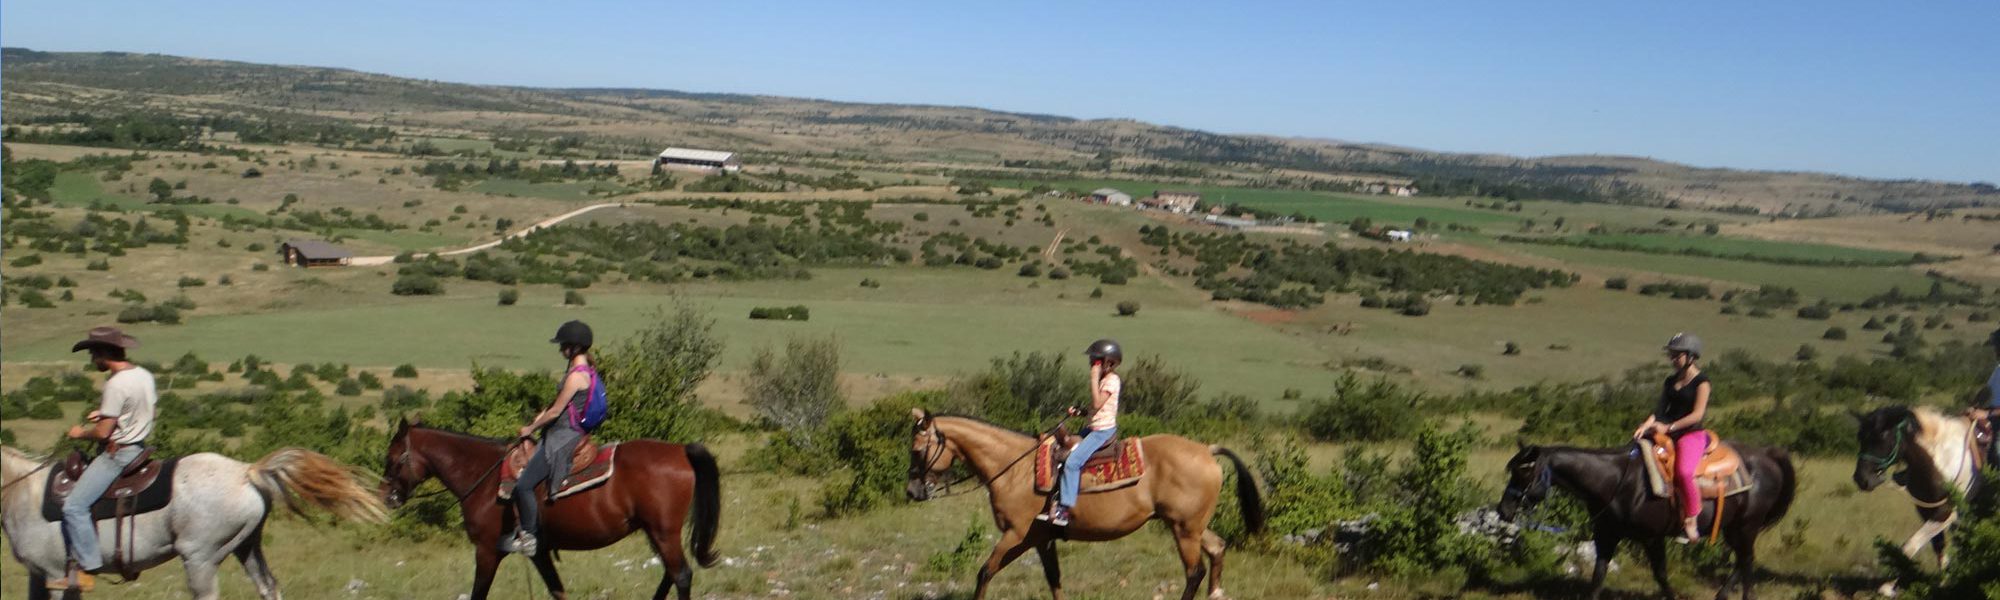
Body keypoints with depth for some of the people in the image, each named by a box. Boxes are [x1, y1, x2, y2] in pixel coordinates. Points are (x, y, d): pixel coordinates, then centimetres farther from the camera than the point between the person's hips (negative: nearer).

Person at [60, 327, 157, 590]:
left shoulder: (116, 383, -22)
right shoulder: (144, 375, 6)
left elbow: (103, 432, -21)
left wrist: (80, 433, -1)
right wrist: (105, 413, 19)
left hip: (118, 453, -10)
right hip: (139, 447, 10)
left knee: (74, 506, -10)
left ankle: (87, 567, -10)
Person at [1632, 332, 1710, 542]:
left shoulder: (1701, 382, -3)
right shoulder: (1670, 382, 17)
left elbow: (1697, 414, -12)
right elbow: (1660, 408, 9)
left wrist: (1669, 427, -20)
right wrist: (1647, 425, -10)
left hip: (1692, 434, -7)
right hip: (1668, 433, 7)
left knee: (1684, 471, -31)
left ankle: (1690, 522, -18)